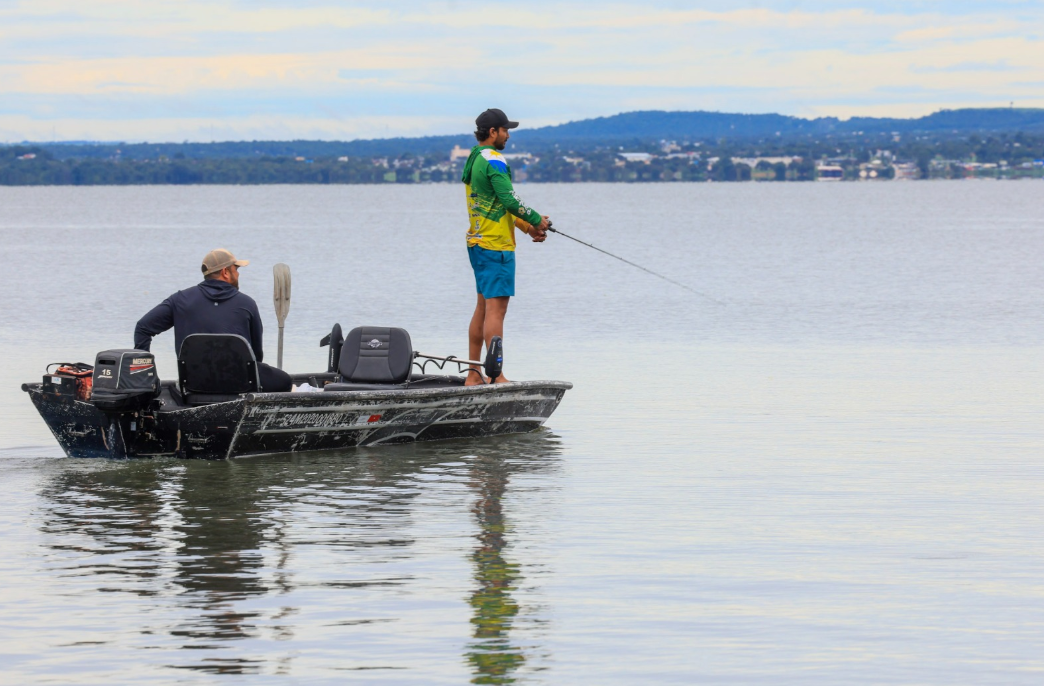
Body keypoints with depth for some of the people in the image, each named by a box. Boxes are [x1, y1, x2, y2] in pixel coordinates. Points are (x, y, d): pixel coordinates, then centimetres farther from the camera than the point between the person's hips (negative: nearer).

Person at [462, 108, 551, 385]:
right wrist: (537, 220, -6)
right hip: (495, 246, -10)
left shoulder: (474, 160, 17)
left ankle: (473, 373, 16)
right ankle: (496, 376, -14)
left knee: (483, 307, 14)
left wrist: (527, 226, 15)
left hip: (478, 242, 10)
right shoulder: (493, 160, -14)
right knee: (496, 308, -11)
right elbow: (510, 200, -21)